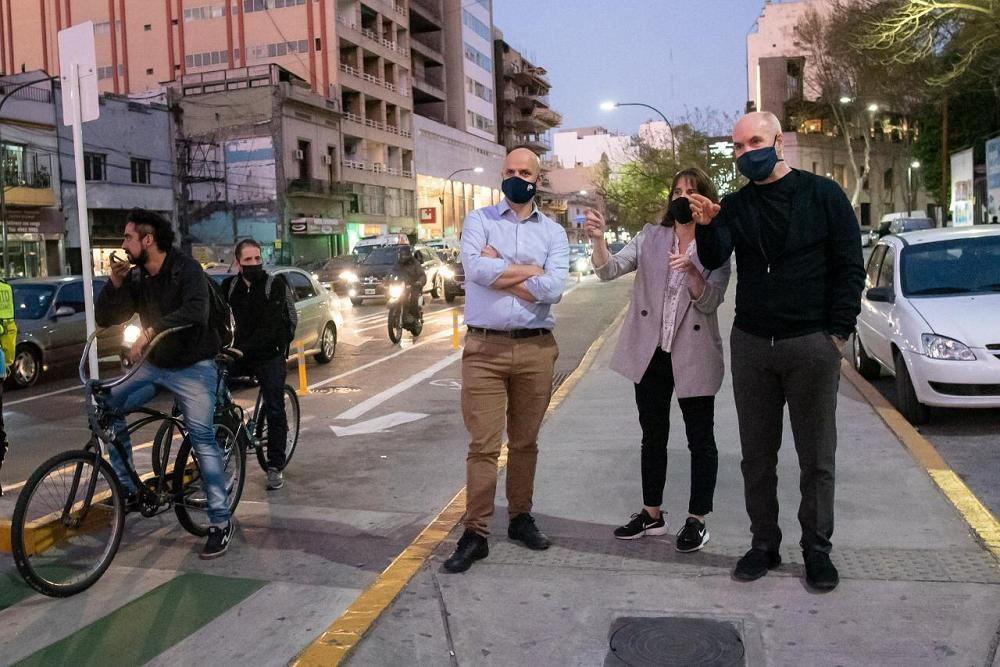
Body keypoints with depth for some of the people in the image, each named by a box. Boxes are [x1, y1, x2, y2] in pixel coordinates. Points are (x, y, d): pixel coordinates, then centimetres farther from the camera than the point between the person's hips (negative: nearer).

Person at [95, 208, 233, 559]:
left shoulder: (186, 269, -15)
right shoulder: (135, 278, 4)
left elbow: (196, 310, -34)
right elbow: (105, 319, 5)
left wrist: (150, 331, -41)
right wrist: (114, 284, -10)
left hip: (193, 367, -7)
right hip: (155, 365, 7)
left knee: (203, 439, -14)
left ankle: (221, 522, -7)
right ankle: (127, 488, 6)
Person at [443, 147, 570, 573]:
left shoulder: (554, 233, 9)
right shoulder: (478, 221, 5)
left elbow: (553, 289, -9)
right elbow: (475, 269, -15)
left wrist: (498, 272, -8)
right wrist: (530, 270, -8)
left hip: (536, 348, 2)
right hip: (485, 347, -2)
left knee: (525, 441, 12)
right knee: (483, 444, -2)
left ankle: (521, 518, 27)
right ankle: (475, 534, 5)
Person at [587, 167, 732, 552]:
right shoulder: (650, 238, 3)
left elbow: (709, 302, -12)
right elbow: (610, 269, -10)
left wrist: (691, 272, -30)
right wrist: (599, 239, -29)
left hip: (693, 357, -3)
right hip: (650, 353, 3)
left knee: (700, 440, 6)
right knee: (653, 437, 14)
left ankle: (697, 521, 19)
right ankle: (652, 514, 27)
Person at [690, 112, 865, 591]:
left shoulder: (823, 195, -1)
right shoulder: (734, 205, 7)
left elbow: (850, 268, -2)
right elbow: (714, 260, -7)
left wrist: (837, 331, -8)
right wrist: (706, 227, -27)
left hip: (812, 344, -3)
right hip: (750, 344, 3)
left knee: (817, 455, 6)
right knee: (757, 454, 9)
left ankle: (817, 548, 19)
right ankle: (764, 543, 21)